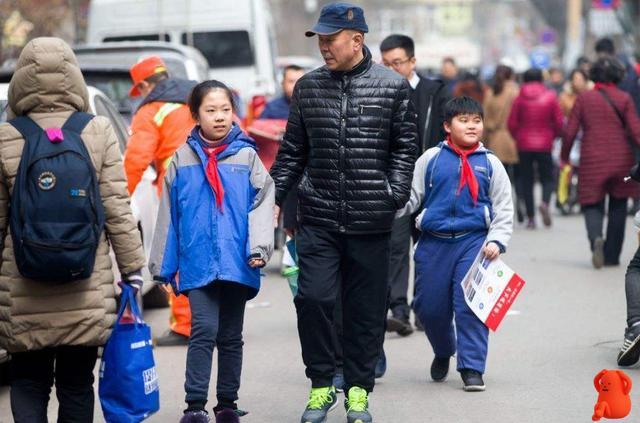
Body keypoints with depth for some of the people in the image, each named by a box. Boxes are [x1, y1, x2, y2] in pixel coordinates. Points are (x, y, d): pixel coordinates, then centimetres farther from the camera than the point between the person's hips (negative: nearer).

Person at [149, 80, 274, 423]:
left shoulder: (247, 156, 1)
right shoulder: (183, 159, 3)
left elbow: (261, 204, -3)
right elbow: (169, 214, 7)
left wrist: (258, 248, -17)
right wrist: (162, 265, 7)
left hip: (235, 264, 1)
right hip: (197, 262, -1)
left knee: (230, 336, 11)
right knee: (204, 330, -11)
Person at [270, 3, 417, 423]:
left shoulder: (393, 87, 0)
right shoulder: (308, 87, 8)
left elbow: (405, 147, 5)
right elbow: (293, 150, 15)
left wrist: (395, 196, -5)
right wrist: (274, 196, 8)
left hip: (370, 220, -1)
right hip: (318, 217, 2)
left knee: (365, 309, 5)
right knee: (313, 297, -9)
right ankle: (321, 385, 8)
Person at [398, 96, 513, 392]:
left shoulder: (490, 163, 5)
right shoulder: (431, 158, 5)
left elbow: (504, 209, 7)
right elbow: (411, 198, 7)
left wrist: (496, 241, -6)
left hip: (473, 241, -1)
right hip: (434, 242, 1)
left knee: (471, 305, -10)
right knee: (429, 307, 7)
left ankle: (472, 367, -1)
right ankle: (443, 353, 35)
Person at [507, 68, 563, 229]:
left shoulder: (520, 98, -1)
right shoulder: (550, 97, -1)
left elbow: (511, 123, -2)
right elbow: (559, 122, -2)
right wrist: (553, 136, 16)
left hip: (524, 145, 1)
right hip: (544, 144, 0)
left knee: (527, 180, 7)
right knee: (547, 177, 9)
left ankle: (531, 217, 2)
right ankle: (545, 202, -22)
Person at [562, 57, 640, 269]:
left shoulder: (584, 98, 0)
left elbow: (570, 132, -1)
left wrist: (564, 158, 10)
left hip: (592, 162, 0)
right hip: (620, 161, 0)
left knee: (592, 204, 6)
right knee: (618, 207, 14)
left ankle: (596, 237, -25)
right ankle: (612, 255, 13)